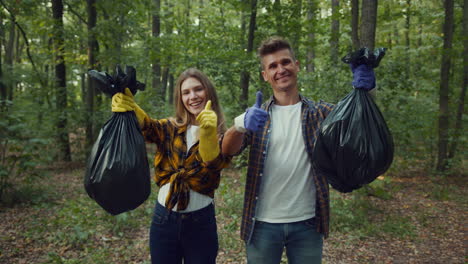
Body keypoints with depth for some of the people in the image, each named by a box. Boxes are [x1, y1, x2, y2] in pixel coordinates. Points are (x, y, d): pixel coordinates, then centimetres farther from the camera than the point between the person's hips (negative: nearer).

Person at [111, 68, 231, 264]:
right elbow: (146, 127, -20)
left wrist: (208, 132, -46)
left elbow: (214, 163, -26)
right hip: (164, 218, 2)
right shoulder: (170, 128, 1)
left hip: (200, 221, -2)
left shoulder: (220, 135, -5)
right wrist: (128, 105, -41)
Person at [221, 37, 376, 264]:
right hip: (263, 224, 0)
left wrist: (361, 90, -32)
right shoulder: (256, 116, 1)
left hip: (306, 223, 0)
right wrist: (241, 126, -34)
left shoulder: (319, 113, 2)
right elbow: (228, 150, -13)